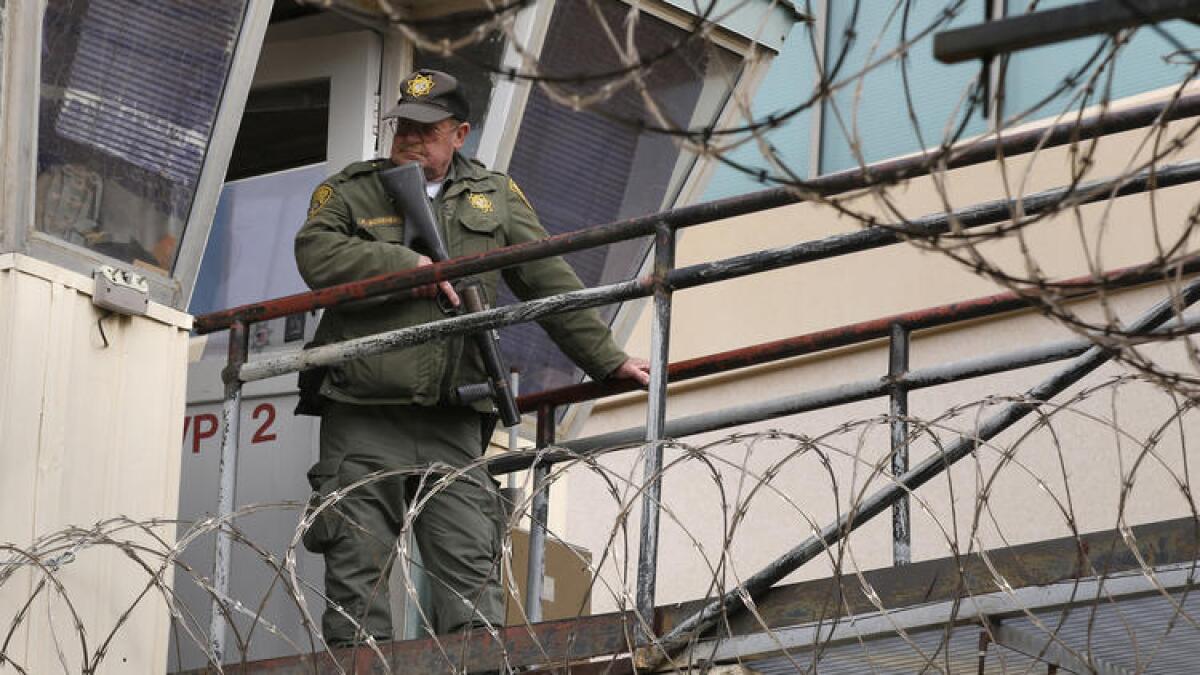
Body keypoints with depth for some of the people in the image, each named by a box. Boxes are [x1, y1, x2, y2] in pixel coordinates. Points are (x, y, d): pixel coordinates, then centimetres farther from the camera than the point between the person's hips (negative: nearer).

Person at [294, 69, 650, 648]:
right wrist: (410, 266, -13)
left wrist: (606, 360, 14)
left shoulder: (495, 197, 18)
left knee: (472, 583, -6)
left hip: (452, 430, 2)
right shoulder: (348, 191, 12)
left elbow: (550, 283, 18)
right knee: (357, 579, -4)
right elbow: (317, 254, -8)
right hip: (362, 421, -2)